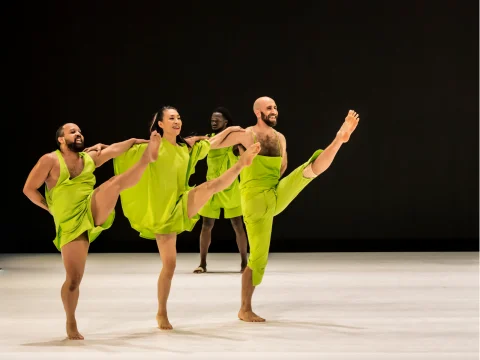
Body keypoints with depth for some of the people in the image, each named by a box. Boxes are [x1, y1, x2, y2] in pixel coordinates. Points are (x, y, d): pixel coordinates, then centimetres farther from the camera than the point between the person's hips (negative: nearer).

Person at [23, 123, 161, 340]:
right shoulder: (50, 160, -4)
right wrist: (51, 209, -1)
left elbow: (115, 149, 4)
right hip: (70, 225, -3)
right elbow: (29, 189, -4)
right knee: (74, 279, -3)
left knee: (116, 182, -18)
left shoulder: (90, 158, 11)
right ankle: (71, 323, 16)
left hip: (94, 211, 3)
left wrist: (136, 141, -6)